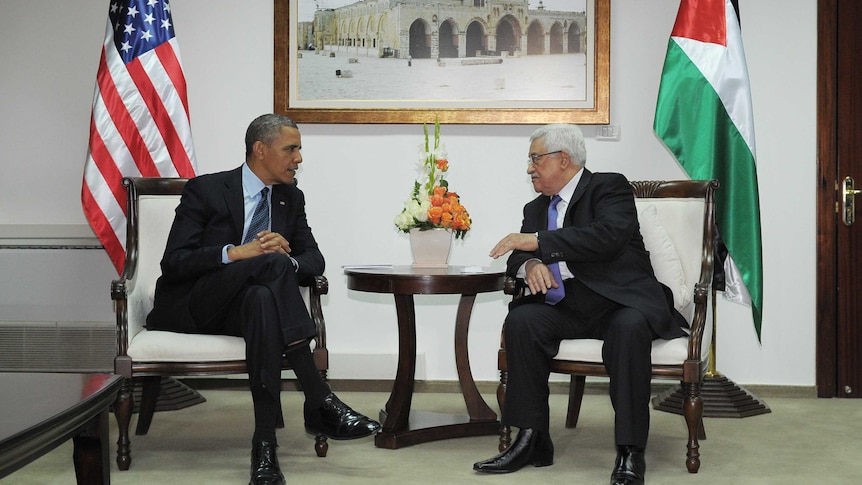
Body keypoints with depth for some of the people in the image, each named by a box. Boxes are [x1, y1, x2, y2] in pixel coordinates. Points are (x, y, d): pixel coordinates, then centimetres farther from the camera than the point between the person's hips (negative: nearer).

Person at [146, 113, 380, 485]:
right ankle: (319, 403, -38)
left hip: (251, 300, 4)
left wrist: (288, 257, -18)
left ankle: (265, 443, -42)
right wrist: (235, 253, -27)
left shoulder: (291, 199, 12)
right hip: (189, 308, -4)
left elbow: (314, 259, 7)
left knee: (262, 297, -37)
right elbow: (173, 263, -12)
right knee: (274, 264, -32)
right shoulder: (205, 190, -4)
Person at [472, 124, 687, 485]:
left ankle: (630, 453, -29)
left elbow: (608, 236, -20)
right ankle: (531, 440, -19)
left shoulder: (609, 187, -1)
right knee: (521, 319, -23)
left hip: (622, 303, -5)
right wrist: (530, 265, -13)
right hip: (568, 308, 5)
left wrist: (537, 241, -20)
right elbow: (519, 257, 13)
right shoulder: (537, 208, 21)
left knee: (629, 326, -37)